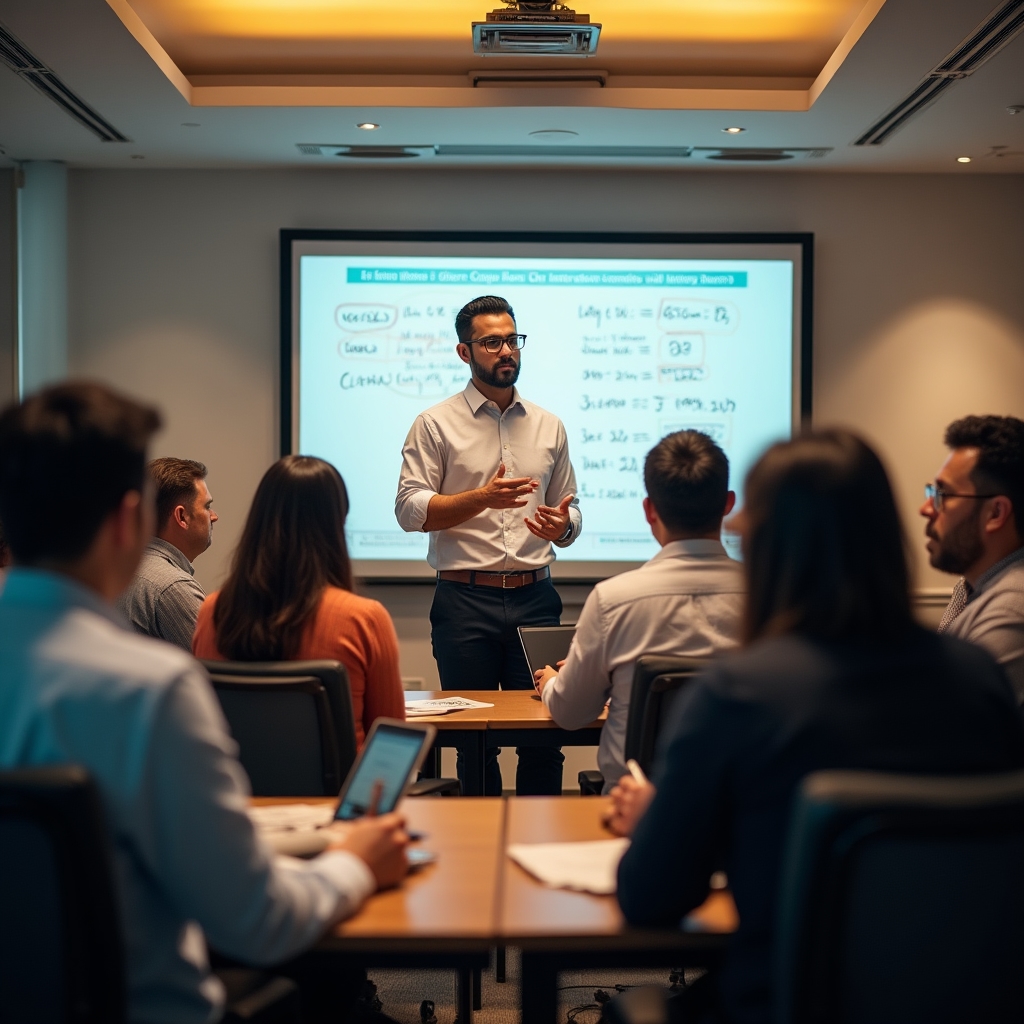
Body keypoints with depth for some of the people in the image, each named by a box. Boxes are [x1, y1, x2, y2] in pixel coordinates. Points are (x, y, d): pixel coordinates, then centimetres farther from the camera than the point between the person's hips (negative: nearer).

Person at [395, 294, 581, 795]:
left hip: (535, 598, 3)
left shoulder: (548, 427, 14)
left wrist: (562, 525, -6)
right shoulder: (435, 425, 3)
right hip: (466, 599, -3)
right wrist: (483, 498, -18)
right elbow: (410, 509, -5)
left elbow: (569, 509, 18)